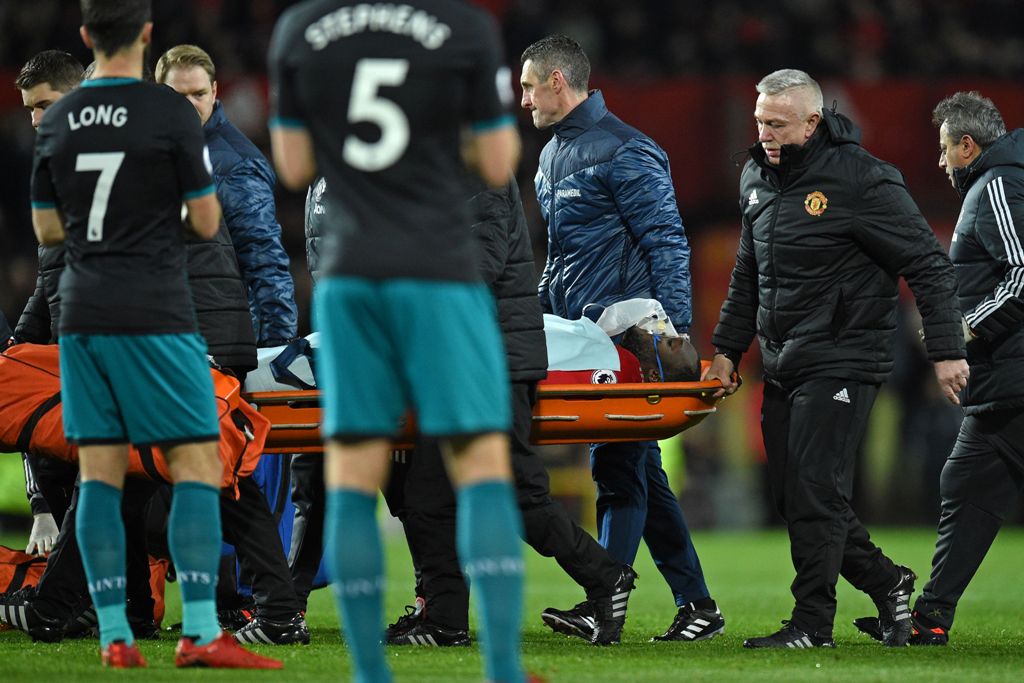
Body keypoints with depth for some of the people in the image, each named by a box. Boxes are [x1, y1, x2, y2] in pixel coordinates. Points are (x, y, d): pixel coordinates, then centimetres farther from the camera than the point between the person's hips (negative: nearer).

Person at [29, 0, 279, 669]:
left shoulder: (58, 120, 7)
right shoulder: (170, 113, -8)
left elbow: (46, 228, 14)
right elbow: (207, 222, -5)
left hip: (83, 314, 5)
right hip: (156, 316, -5)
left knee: (100, 473, 5)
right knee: (198, 464, -2)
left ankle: (115, 635, 2)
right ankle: (200, 632, -11)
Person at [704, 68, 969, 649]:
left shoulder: (862, 181, -14)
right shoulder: (758, 179, 10)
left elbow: (928, 266, -11)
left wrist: (947, 351, -15)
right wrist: (727, 350, 18)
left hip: (842, 362, -8)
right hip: (783, 368, 8)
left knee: (815, 490, -11)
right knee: (793, 496, 7)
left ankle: (813, 623, -4)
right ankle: (887, 583, 22)